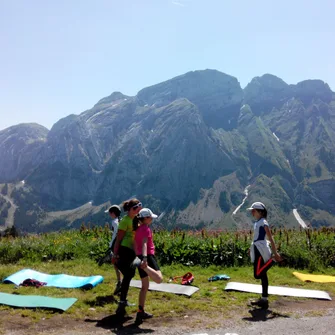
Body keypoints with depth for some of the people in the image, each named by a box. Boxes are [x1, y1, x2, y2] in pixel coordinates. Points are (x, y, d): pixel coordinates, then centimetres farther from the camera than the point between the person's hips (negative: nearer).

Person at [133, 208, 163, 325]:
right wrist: (145, 258, -37)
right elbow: (144, 244, -24)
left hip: (139, 257, 9)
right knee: (159, 279, -26)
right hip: (148, 256, -9)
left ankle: (140, 312, 18)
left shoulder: (138, 229, 16)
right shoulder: (146, 228, -9)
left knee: (145, 286, 16)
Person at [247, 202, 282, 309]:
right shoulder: (257, 223, 13)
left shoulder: (263, 223, -12)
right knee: (262, 275, 12)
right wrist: (252, 248, 23)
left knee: (257, 275, -12)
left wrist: (275, 253, -16)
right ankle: (264, 299, 17)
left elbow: (271, 239, -14)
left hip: (261, 250, -9)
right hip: (258, 250, 9)